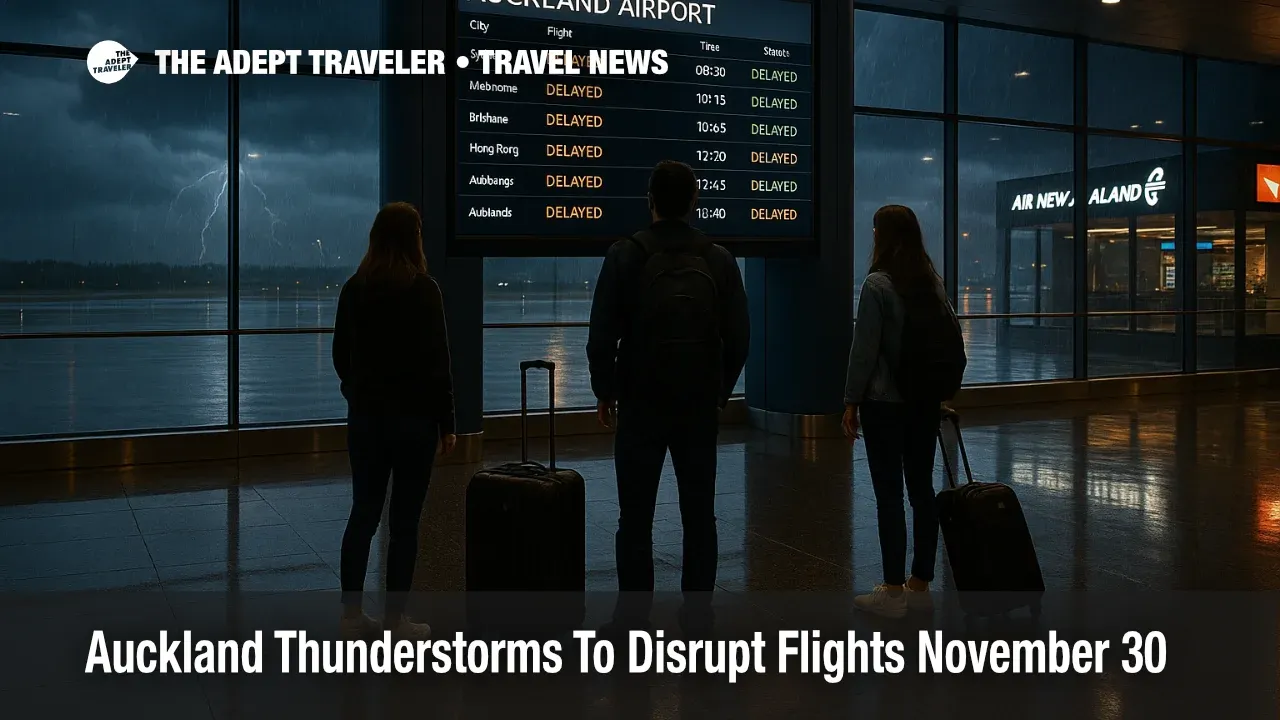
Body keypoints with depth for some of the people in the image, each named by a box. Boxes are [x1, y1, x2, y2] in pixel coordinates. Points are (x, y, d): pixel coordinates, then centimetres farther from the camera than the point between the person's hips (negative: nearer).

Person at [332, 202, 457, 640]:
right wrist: (446, 422, -5)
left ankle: (352, 616, 17)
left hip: (365, 415, 5)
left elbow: (341, 355, 11)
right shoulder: (423, 290, -12)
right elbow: (437, 363, -12)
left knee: (363, 514, 12)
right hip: (413, 417, -5)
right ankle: (395, 620, 9)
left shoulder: (355, 289, 4)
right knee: (404, 520, 2)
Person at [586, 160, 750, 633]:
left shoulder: (626, 255, -7)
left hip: (641, 404, -2)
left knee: (635, 519, 4)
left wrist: (605, 392, 5)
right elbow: (738, 338, 3)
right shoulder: (719, 260, 2)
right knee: (699, 516, 9)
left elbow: (603, 336, -8)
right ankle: (698, 614, 14)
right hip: (700, 406, 3)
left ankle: (633, 617, 7)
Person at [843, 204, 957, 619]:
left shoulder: (878, 285, -13)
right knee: (921, 489, 12)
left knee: (889, 494, -2)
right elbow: (953, 334, 12)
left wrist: (851, 401, -6)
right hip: (925, 402, 7)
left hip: (885, 402, -7)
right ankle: (920, 583, 21)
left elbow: (864, 349, -14)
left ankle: (893, 592, 3)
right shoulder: (933, 282, 7)